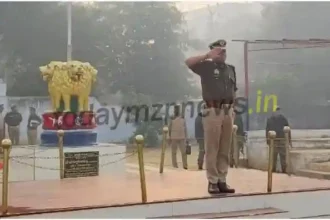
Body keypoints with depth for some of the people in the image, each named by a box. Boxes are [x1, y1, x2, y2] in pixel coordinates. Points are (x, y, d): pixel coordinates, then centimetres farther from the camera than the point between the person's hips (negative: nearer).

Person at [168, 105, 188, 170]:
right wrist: (169, 137, -1)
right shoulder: (172, 118, 2)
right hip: (174, 138, -1)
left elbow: (185, 128, 10)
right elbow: (169, 128, 4)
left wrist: (186, 137, 7)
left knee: (184, 152, 0)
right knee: (174, 152, 3)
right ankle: (175, 165, 9)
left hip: (182, 137, 1)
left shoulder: (182, 118, 6)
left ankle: (185, 165, 5)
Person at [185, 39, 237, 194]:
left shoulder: (230, 69, 19)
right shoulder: (207, 66, 2)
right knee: (212, 148, -4)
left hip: (228, 111, 5)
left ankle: (222, 181, 10)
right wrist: (207, 56, -10)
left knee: (225, 149, 5)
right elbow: (188, 62, -15)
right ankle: (212, 182, 1)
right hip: (213, 111, -5)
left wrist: (232, 108, 13)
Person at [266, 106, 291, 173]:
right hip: (281, 138, -2)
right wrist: (289, 138, 6)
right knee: (283, 155, -1)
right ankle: (284, 169, -5)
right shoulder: (283, 117, 5)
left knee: (273, 155, 3)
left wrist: (267, 139, 9)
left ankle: (273, 169, 1)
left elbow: (267, 129, 7)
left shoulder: (269, 118, 11)